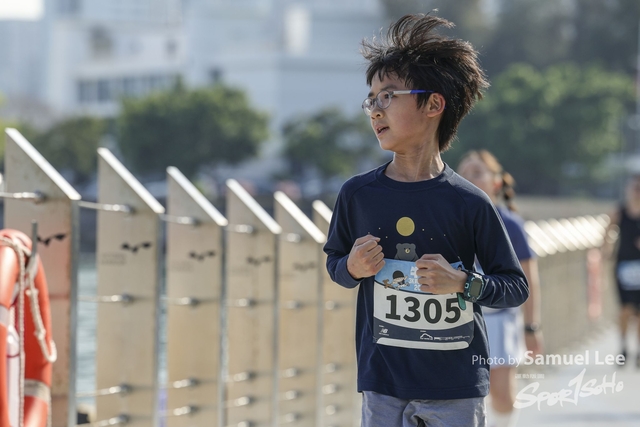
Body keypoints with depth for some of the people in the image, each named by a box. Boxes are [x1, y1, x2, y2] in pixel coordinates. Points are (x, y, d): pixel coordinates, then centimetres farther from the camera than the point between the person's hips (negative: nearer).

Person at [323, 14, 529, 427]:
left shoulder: (469, 202, -7)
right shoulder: (358, 194, 1)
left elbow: (516, 286, 0)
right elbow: (334, 261, 16)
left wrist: (462, 283, -17)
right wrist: (352, 268, -6)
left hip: (456, 382, -2)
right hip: (383, 381, 2)